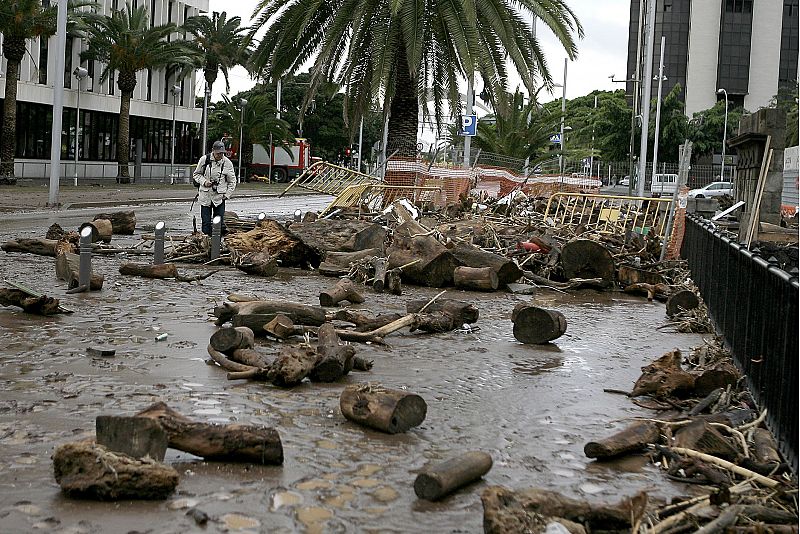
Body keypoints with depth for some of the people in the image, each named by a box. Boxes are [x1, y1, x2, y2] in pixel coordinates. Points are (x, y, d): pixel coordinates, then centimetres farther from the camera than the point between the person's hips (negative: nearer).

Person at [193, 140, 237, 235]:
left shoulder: (227, 163, -1)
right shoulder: (204, 160, -3)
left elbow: (232, 181, 8)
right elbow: (196, 174, 9)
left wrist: (227, 194, -3)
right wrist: (204, 182, -10)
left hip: (219, 197, 0)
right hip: (205, 196, 0)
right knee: (206, 222, 1)